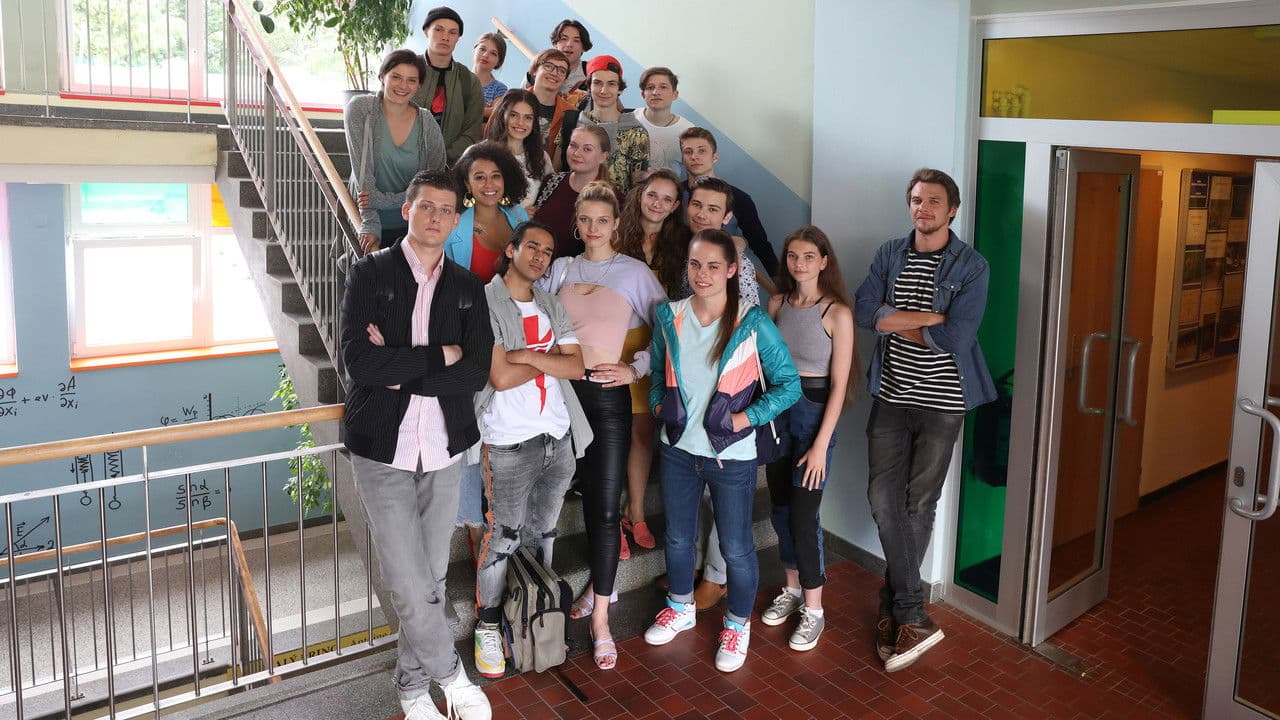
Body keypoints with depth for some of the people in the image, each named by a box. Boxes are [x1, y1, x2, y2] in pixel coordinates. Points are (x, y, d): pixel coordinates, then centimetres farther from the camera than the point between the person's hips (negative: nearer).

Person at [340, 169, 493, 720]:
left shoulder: (468, 288, 7)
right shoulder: (369, 273, -3)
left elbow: (477, 373, -6)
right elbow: (360, 364, -16)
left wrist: (399, 371, -14)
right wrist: (438, 355, -12)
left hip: (443, 449, 3)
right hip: (383, 451, -3)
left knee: (432, 578, 12)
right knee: (409, 584, -5)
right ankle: (450, 674, 18)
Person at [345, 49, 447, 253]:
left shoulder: (428, 125, -3)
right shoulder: (360, 109, -7)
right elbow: (362, 170, -15)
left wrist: (385, 200, -16)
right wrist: (371, 224, -23)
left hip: (412, 227, 2)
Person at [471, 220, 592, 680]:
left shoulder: (551, 306, 11)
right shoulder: (485, 302, -9)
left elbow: (576, 367, 0)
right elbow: (501, 377, -18)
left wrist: (527, 355, -13)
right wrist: (551, 356, -6)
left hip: (559, 436, 6)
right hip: (509, 443, -6)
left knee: (543, 533, 16)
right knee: (503, 539, 1)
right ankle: (487, 625, 18)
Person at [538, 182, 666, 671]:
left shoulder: (634, 273, 0)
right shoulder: (559, 269, 10)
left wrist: (636, 368, -9)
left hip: (608, 394, -4)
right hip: (566, 389, 4)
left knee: (606, 506, -5)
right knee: (588, 494, 15)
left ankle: (600, 620, 1)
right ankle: (602, 583, 33)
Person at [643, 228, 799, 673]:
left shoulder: (753, 323, -13)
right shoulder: (669, 317, -2)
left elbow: (789, 385, -10)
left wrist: (744, 418, -16)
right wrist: (659, 405, -2)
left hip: (731, 456, -4)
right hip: (677, 450, 4)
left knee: (736, 547, 8)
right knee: (677, 537, 20)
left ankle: (738, 625, 32)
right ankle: (681, 608, 45)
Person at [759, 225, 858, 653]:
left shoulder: (838, 313, -10)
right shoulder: (777, 304, 5)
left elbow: (839, 385, -11)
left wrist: (821, 445, -14)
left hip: (815, 412, -5)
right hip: (776, 410, 5)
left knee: (803, 513, -4)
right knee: (780, 508, 12)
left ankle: (813, 608, 12)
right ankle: (792, 589, 31)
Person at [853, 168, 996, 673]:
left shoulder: (971, 267, -6)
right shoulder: (889, 254, 6)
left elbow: (955, 338, -18)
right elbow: (865, 312, -9)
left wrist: (896, 323, -9)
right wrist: (931, 318, -15)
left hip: (941, 402, -3)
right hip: (891, 397, 3)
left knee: (919, 503, 5)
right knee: (883, 496, -5)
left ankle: (894, 608, 20)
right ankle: (913, 617, 2)